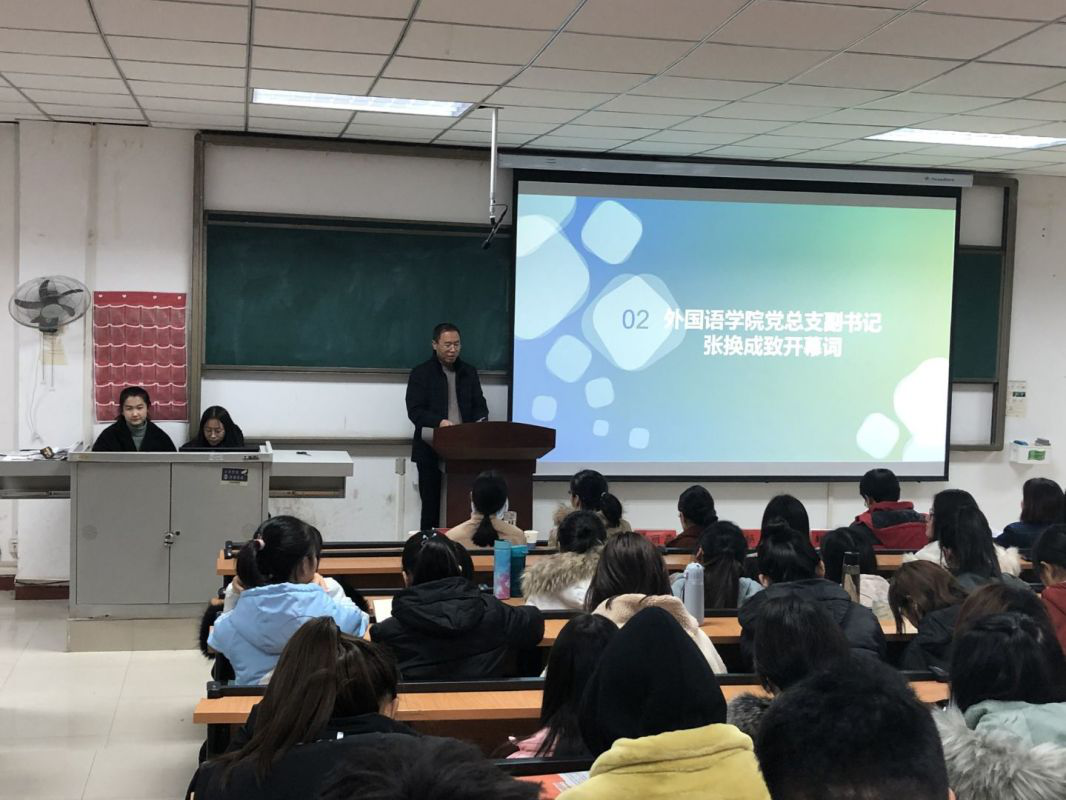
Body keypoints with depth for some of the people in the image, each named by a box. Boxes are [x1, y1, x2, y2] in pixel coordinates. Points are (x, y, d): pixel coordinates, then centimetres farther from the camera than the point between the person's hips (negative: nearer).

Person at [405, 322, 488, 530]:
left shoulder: (469, 372, 14)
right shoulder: (421, 373, 1)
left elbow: (480, 405, 14)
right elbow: (415, 411, -7)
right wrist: (440, 422, -24)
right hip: (431, 452, -3)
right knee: (431, 505, 1)